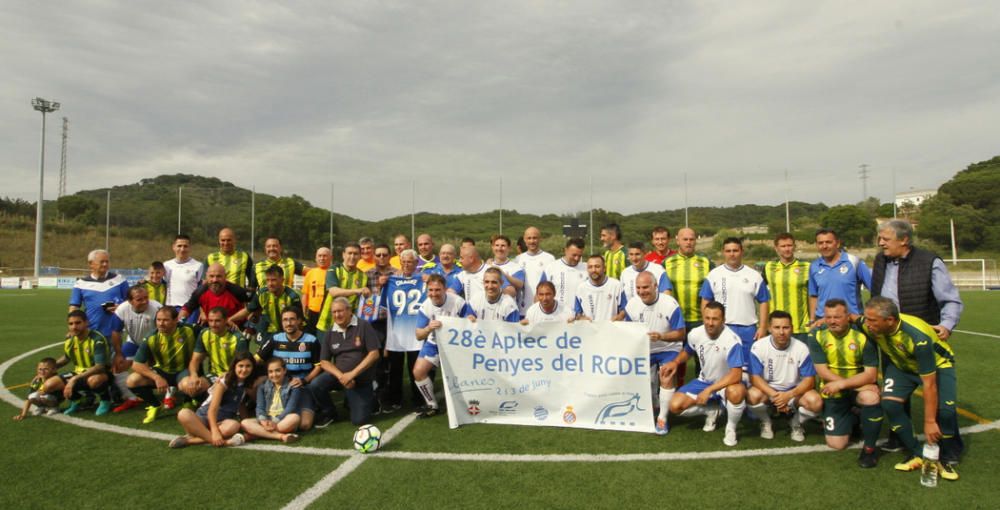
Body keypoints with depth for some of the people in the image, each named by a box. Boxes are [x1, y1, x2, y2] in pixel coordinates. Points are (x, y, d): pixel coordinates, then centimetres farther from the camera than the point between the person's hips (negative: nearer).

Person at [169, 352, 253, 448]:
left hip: (224, 421, 2)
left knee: (234, 425, -37)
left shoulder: (248, 385, 3)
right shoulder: (224, 381, -10)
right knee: (184, 414, -36)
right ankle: (223, 442, -43)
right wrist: (215, 432, -33)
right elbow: (212, 409, -19)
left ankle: (191, 439, -31)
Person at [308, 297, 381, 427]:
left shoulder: (363, 326, -10)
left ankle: (369, 398, 25)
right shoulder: (330, 334, 4)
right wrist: (341, 376, -18)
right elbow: (324, 361, 1)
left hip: (360, 379, -3)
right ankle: (328, 413, 3)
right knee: (315, 385, -25)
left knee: (359, 420, -8)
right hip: (338, 375, 3)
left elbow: (374, 354, -15)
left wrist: (352, 374, -20)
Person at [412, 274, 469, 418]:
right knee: (418, 372, -8)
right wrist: (428, 328, -40)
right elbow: (419, 336, -18)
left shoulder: (458, 302, -22)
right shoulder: (424, 307, -15)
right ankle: (432, 405, 11)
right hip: (434, 344, 2)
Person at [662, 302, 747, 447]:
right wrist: (675, 362, -8)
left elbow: (736, 375, -34)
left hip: (727, 383, -5)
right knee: (675, 406, -13)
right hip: (704, 381, 5)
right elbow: (687, 352, 12)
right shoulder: (695, 334, -12)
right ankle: (711, 411, 18)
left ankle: (731, 428, -9)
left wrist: (709, 390, -37)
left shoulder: (732, 340, -29)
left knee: (737, 392, -42)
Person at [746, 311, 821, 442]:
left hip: (794, 391, 1)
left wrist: (789, 395, -29)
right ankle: (766, 423, 3)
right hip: (768, 390, -1)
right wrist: (774, 396, -32)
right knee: (753, 396, -33)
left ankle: (796, 423, 7)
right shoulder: (758, 347, -16)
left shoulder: (801, 348, -13)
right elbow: (755, 377, -16)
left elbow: (809, 380, -13)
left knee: (815, 402, -28)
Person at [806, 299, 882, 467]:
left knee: (871, 397, -38)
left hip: (859, 387, -1)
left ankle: (869, 448, -14)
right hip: (833, 393, 1)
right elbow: (822, 372, -15)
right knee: (836, 444, -3)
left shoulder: (862, 336, -17)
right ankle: (852, 420, 33)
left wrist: (841, 383, -31)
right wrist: (858, 382, -22)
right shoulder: (816, 335, -14)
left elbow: (871, 374, -20)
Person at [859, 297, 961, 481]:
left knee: (945, 410, -25)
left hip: (937, 364, -4)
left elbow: (929, 384, -34)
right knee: (889, 402, -20)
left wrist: (930, 422, -29)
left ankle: (949, 459, 3)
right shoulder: (868, 326, -30)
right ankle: (916, 454, -3)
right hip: (901, 364, 4)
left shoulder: (918, 338, -41)